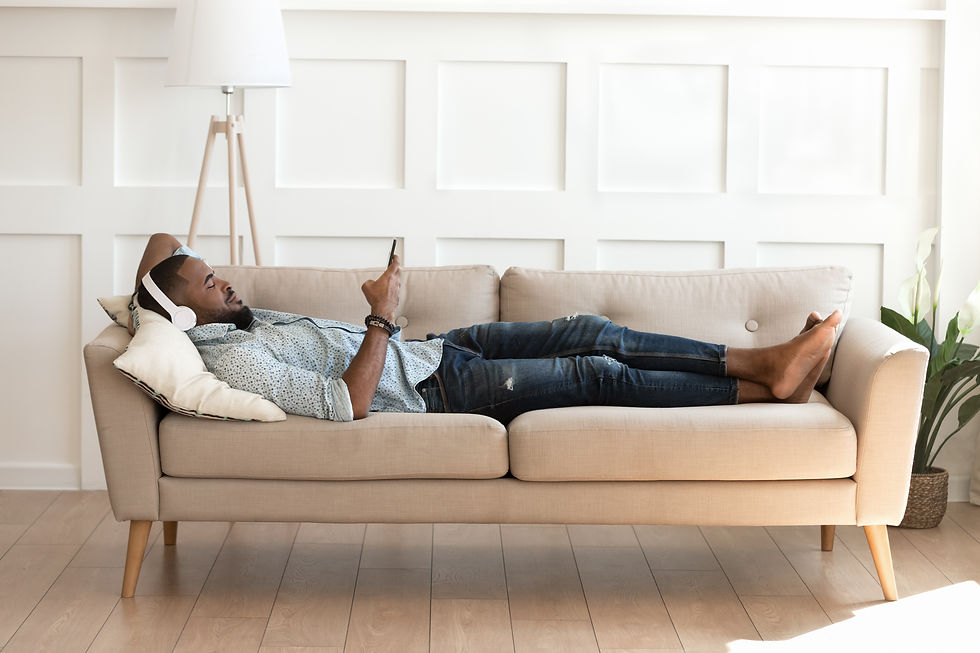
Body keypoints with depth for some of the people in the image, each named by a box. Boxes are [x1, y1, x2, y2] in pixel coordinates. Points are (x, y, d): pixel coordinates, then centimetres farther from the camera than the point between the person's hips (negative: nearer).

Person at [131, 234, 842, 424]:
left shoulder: (245, 321, 8)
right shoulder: (233, 358, -21)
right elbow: (348, 405, -28)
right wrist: (383, 317, -25)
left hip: (433, 351, 10)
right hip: (436, 393, -10)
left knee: (592, 333, -2)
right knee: (600, 374, -11)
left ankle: (766, 360, -1)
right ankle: (761, 392, -2)